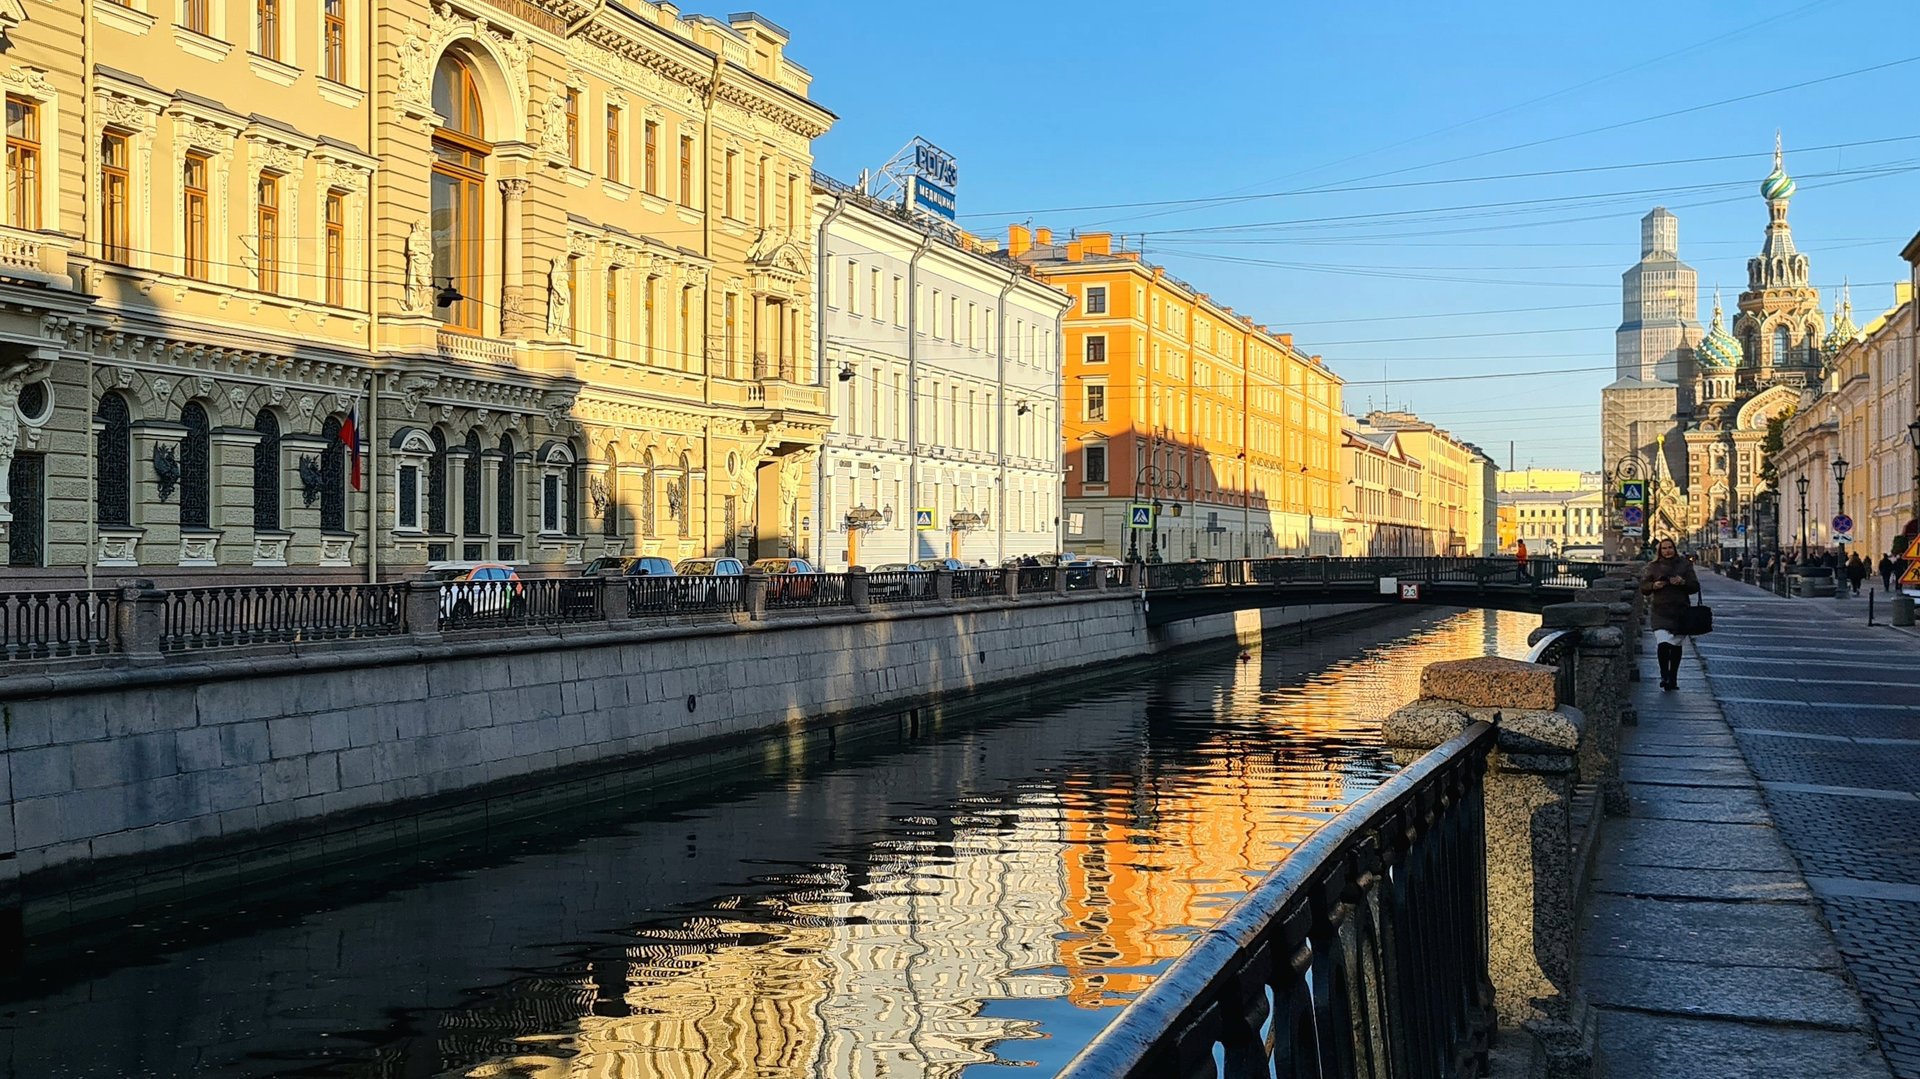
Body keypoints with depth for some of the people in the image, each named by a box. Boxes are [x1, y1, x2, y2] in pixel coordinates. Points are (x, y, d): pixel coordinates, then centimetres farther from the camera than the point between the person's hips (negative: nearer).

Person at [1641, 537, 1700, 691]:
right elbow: (1643, 587, 8)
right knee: (1663, 644, -17)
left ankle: (1673, 678, 18)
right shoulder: (1653, 567, 6)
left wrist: (1683, 582, -14)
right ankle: (1664, 676, -4)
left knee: (1676, 645, 8)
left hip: (1680, 610, 2)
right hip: (1660, 611, -2)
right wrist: (1654, 585, -12)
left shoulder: (1684, 565, 7)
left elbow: (1695, 586, 5)